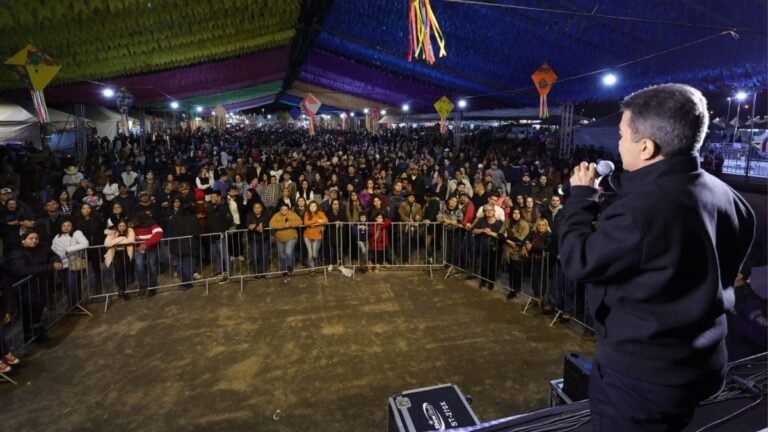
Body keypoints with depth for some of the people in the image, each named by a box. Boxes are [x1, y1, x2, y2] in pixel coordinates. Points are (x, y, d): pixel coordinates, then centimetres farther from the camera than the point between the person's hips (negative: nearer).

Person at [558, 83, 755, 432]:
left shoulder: (640, 208, -31)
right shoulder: (723, 195, -2)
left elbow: (577, 261, -19)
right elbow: (725, 267, 11)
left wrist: (581, 194, -9)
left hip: (640, 373, -8)